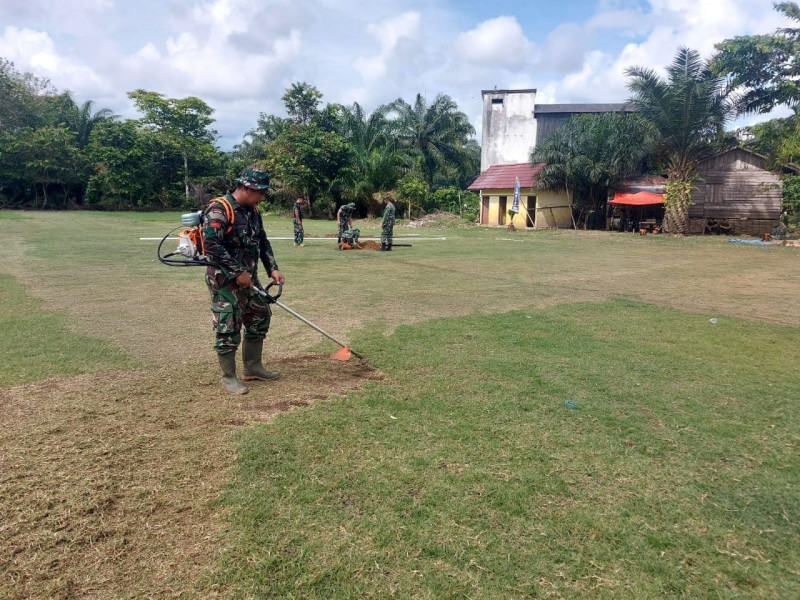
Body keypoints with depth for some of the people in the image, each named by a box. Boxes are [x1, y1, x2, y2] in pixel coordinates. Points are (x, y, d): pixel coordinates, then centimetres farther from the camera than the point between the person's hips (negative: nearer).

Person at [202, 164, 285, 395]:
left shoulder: (253, 211, 9)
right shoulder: (219, 209, -17)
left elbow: (262, 241, 16)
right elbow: (211, 245, -24)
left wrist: (272, 269, 4)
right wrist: (237, 272, -22)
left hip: (249, 278, 9)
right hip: (225, 280, -9)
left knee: (260, 318, 14)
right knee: (229, 328, -3)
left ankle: (252, 367, 28)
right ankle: (229, 377, 12)